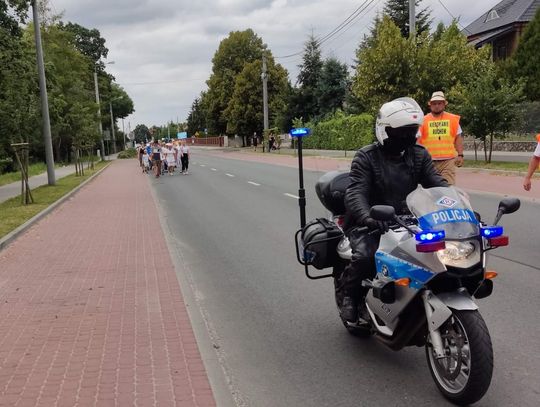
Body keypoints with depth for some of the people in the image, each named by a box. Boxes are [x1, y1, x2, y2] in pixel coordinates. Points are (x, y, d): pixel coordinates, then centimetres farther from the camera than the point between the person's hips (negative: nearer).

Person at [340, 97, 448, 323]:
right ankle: (350, 294, 0)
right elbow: (355, 193, -21)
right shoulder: (366, 157, -8)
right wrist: (367, 217, -43)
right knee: (366, 256, -32)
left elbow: (437, 183, -2)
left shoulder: (419, 155, 7)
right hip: (370, 224, -4)